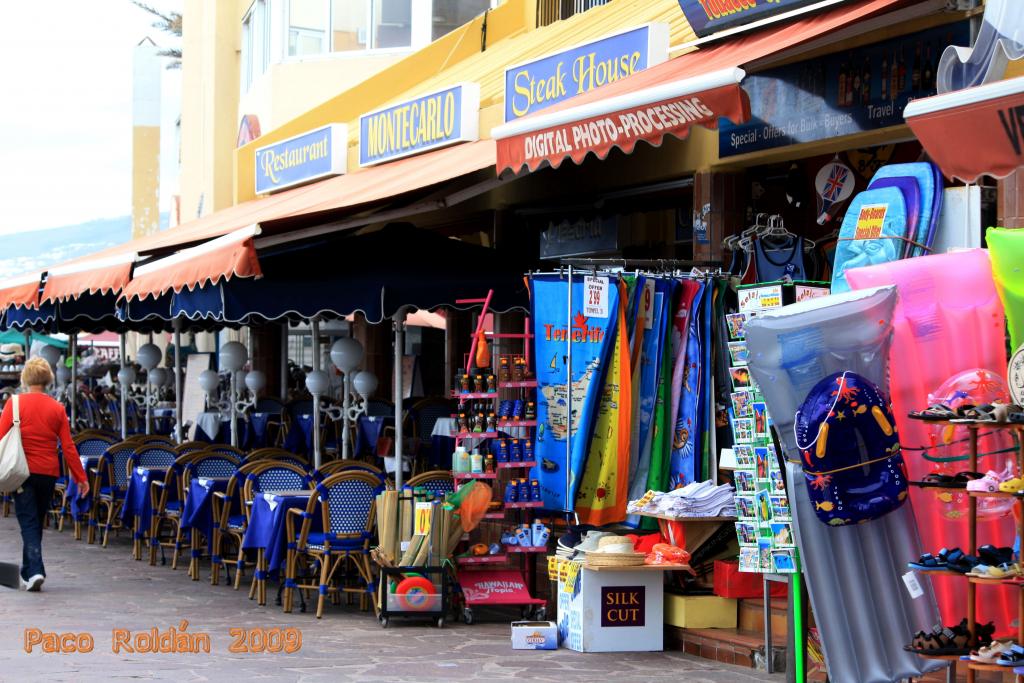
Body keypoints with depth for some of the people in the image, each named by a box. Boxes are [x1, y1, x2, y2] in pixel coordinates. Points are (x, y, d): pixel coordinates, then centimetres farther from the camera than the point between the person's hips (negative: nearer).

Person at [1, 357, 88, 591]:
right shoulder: (57, 408, 2)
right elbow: (68, 446, 2)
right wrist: (81, 478, 7)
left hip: (24, 471, -3)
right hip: (49, 473, 3)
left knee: (28, 523, -2)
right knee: (37, 523, 16)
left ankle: (35, 570, -19)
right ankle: (27, 572, 24)